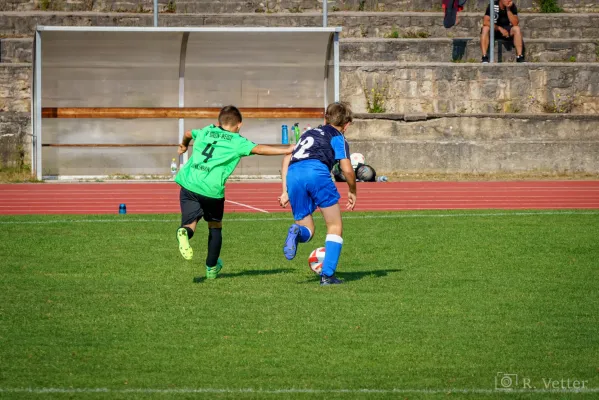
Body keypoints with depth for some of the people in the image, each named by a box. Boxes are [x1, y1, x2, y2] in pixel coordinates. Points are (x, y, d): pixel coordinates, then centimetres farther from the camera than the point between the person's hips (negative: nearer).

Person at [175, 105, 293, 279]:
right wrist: (286, 150, -7)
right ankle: (212, 268, 27)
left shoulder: (205, 132, 22)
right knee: (215, 226, 19)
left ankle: (184, 233, -33)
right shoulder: (237, 141, 7)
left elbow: (188, 133, 43)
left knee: (190, 223, 4)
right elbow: (258, 149, -9)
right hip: (212, 188, -3)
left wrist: (184, 145, 65)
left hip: (189, 184, 3)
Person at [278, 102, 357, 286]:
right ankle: (327, 275, 0)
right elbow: (347, 170, 6)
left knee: (307, 231, 16)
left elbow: (287, 158, 30)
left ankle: (296, 231, -22)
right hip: (316, 171, -5)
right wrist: (352, 191, 24)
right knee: (335, 227, 11)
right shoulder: (337, 137, 18)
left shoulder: (308, 133, 36)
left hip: (293, 175, 5)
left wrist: (285, 191, 29)